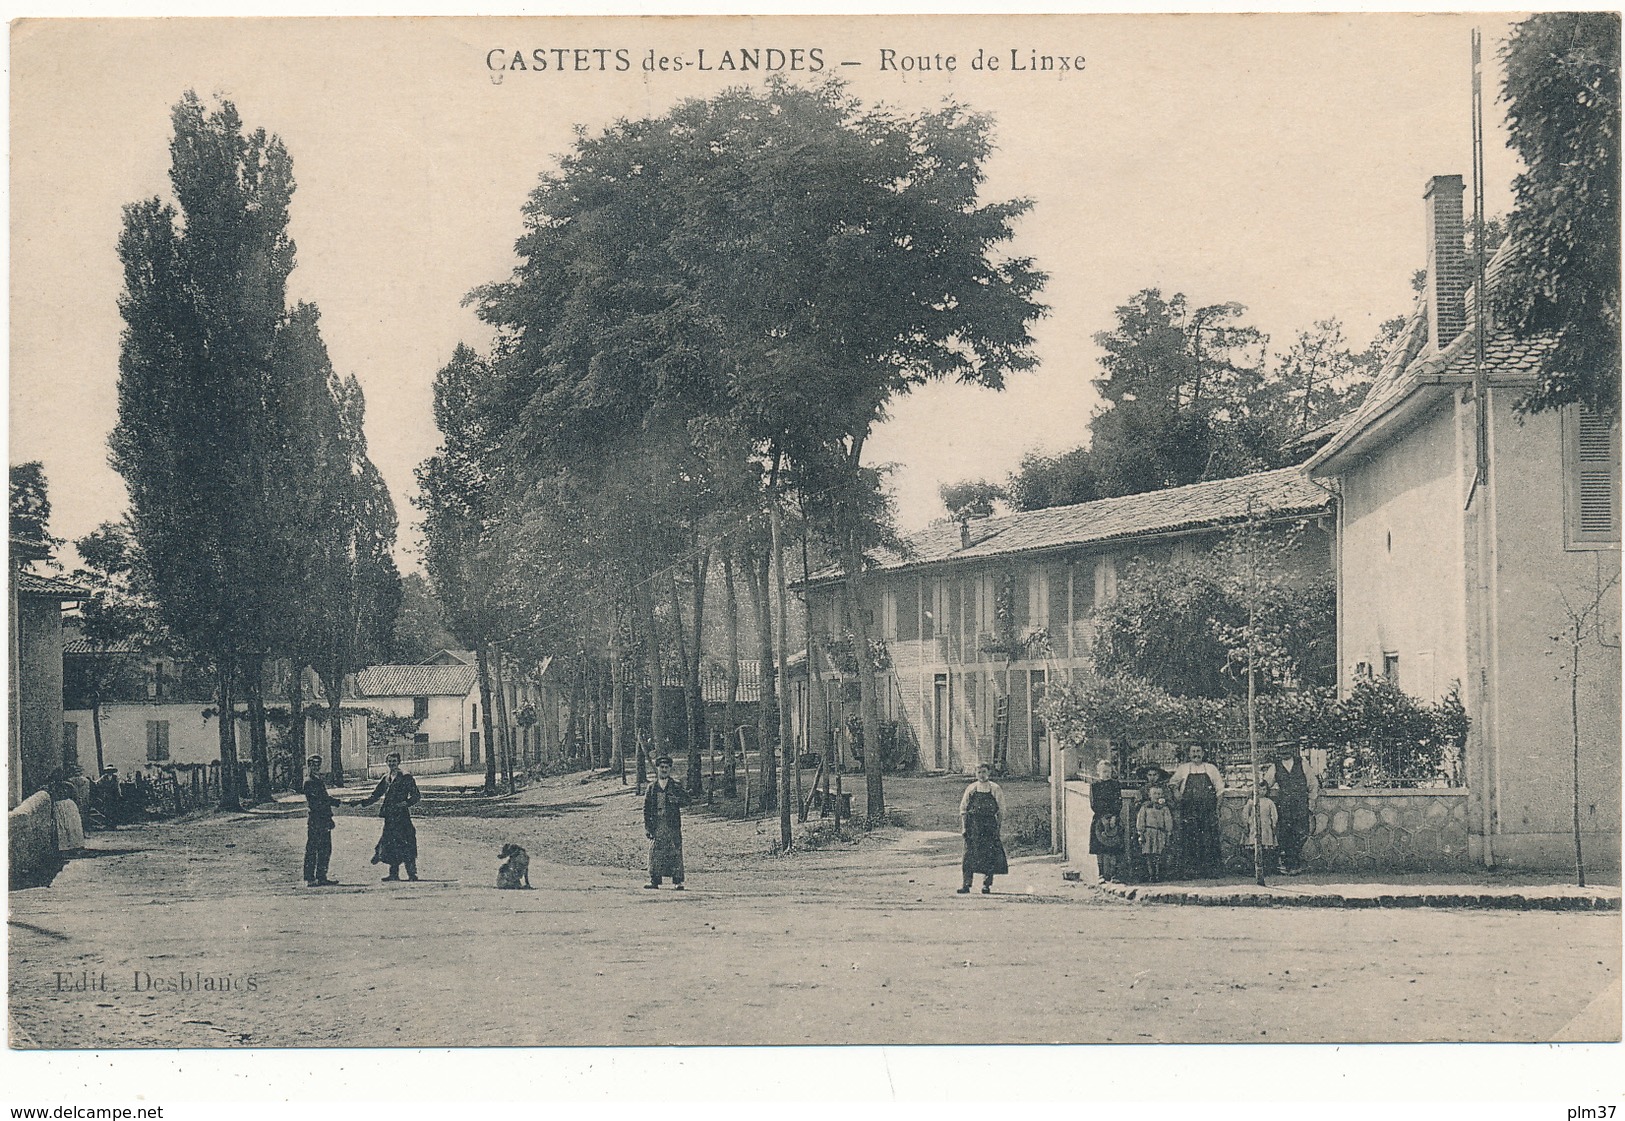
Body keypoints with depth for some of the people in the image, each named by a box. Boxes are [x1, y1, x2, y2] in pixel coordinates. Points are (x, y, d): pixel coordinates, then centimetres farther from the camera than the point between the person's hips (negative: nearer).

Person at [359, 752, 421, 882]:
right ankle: (394, 873, 14)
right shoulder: (386, 779, 15)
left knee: (406, 845, -8)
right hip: (390, 816, 6)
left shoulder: (406, 778, -3)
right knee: (391, 845, 7)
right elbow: (375, 795, 20)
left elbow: (416, 797, -4)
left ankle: (412, 873, -4)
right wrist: (361, 802, 7)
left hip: (402, 816, -6)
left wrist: (405, 803, -19)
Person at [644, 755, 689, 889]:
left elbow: (686, 800, 3)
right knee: (655, 852, -3)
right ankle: (654, 880, 3)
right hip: (656, 825, 2)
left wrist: (675, 800, -17)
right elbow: (646, 808, 11)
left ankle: (677, 881, -4)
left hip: (673, 824, -1)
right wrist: (647, 826, 2)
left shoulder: (676, 785, 10)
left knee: (675, 852, -6)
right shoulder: (652, 787, 13)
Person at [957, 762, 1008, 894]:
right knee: (970, 855, -4)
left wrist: (999, 825, -1)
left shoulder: (995, 789, 4)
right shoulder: (971, 789, 6)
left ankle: (987, 884, 7)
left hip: (990, 825, 0)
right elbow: (963, 809, 8)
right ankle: (966, 884, -3)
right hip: (973, 826, 0)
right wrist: (963, 826, 0)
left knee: (990, 856, -3)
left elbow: (1001, 810, 6)